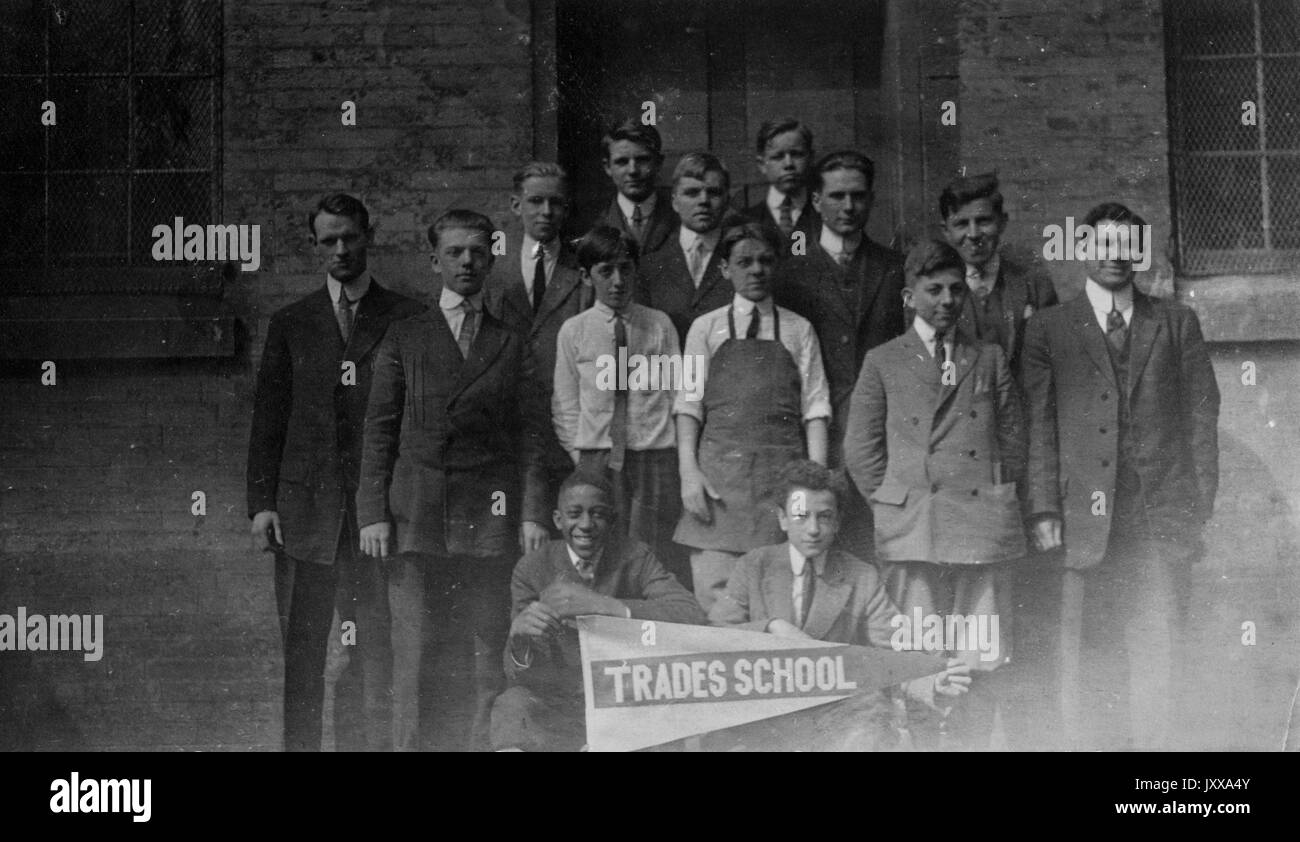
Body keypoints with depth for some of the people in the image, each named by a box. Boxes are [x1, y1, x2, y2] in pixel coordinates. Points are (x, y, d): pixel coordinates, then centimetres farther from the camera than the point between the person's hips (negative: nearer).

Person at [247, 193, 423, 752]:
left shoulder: (408, 319, 7)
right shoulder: (290, 324, 12)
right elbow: (267, 420, 10)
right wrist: (261, 503, 1)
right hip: (305, 510, 1)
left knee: (381, 650, 0)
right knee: (302, 653, 3)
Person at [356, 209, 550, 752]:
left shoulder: (512, 344, 13)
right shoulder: (404, 339, 11)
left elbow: (530, 435, 9)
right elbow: (380, 431, 7)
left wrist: (532, 512, -1)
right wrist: (373, 512, -2)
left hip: (490, 515, 1)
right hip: (414, 515, -1)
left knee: (490, 654, 0)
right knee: (410, 652, -3)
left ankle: (485, 742, 7)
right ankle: (406, 744, 2)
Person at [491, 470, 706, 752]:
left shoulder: (635, 559, -5)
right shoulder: (532, 568, -3)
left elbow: (692, 617, -24)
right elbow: (521, 674, -7)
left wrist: (601, 604, -35)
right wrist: (519, 639, -33)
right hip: (555, 705, -2)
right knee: (514, 704, -31)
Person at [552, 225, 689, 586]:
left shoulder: (660, 325, 5)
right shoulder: (573, 331, 5)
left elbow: (678, 394, 5)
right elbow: (565, 406, 8)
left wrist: (682, 458, -3)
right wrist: (580, 455, -1)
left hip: (655, 456, 0)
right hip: (595, 458, 0)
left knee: (661, 556, -3)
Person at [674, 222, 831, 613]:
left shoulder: (798, 330, 11)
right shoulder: (706, 329, 10)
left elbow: (814, 407, 6)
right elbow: (688, 405, 5)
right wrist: (689, 473, -8)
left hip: (783, 471, 0)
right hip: (719, 470, 0)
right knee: (715, 595, -6)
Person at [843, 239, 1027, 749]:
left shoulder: (990, 360, 17)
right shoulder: (882, 363, 11)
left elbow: (1013, 439, 17)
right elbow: (860, 449, 9)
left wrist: (997, 500, 7)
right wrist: (891, 505, 2)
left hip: (983, 529, 2)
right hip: (912, 529, -2)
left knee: (979, 669, -1)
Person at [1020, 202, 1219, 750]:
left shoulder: (1178, 323, 14)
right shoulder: (1048, 329, 10)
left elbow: (1201, 416, 10)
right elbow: (1039, 426, 4)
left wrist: (1201, 506, 2)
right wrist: (1045, 510, -4)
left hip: (1163, 517, 1)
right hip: (1086, 518, -1)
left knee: (1159, 655, -2)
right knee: (1086, 657, -1)